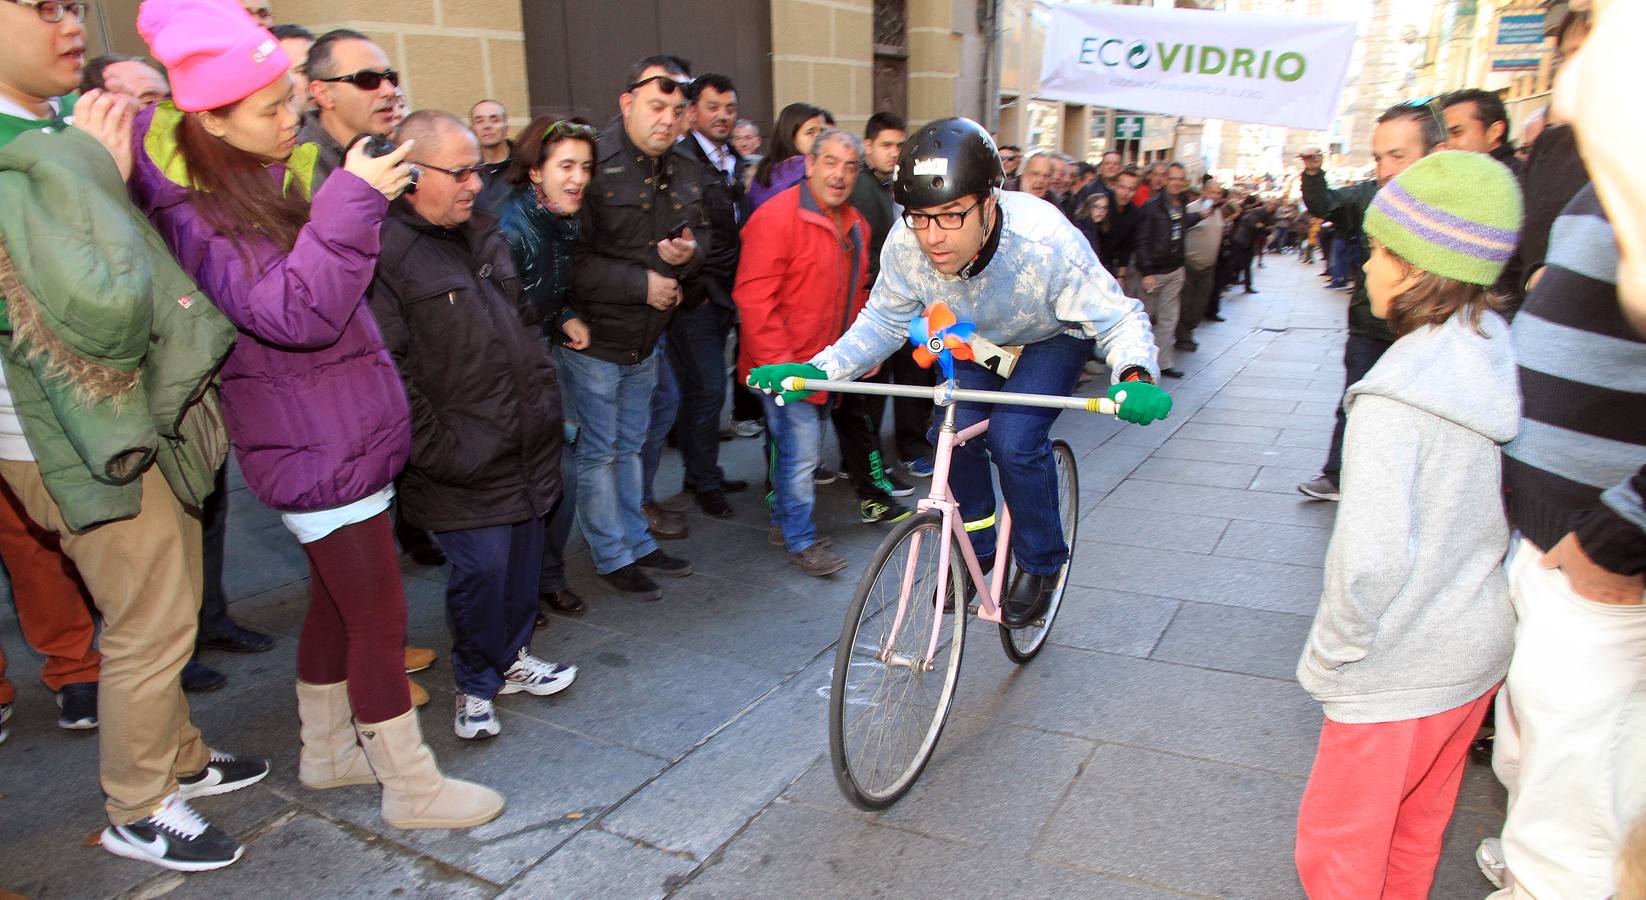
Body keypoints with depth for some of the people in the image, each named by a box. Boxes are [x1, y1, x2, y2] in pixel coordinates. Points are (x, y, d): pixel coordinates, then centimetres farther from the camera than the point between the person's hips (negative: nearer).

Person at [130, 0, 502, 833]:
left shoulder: (283, 169, 8)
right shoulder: (198, 215, -17)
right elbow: (297, 313, -29)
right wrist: (350, 202, -31)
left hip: (342, 430, 9)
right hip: (314, 445, -9)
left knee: (337, 598, 19)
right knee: (378, 615, -1)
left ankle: (326, 750, 37)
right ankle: (410, 788, 15)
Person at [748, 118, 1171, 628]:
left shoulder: (1047, 243, -40)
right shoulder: (905, 246, -30)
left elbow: (1119, 318, -31)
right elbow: (882, 321, -13)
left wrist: (1135, 376, -52)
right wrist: (817, 370, -27)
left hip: (1053, 338, -3)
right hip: (977, 339, 4)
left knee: (1013, 441, -23)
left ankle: (1041, 564, 3)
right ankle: (976, 547, 10)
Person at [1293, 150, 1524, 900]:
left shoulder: (1394, 395, -25)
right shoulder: (1504, 365, -1)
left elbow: (1372, 554, -29)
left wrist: (1329, 656, -13)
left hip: (1399, 670, -8)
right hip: (1480, 649, 8)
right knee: (1420, 824, 26)